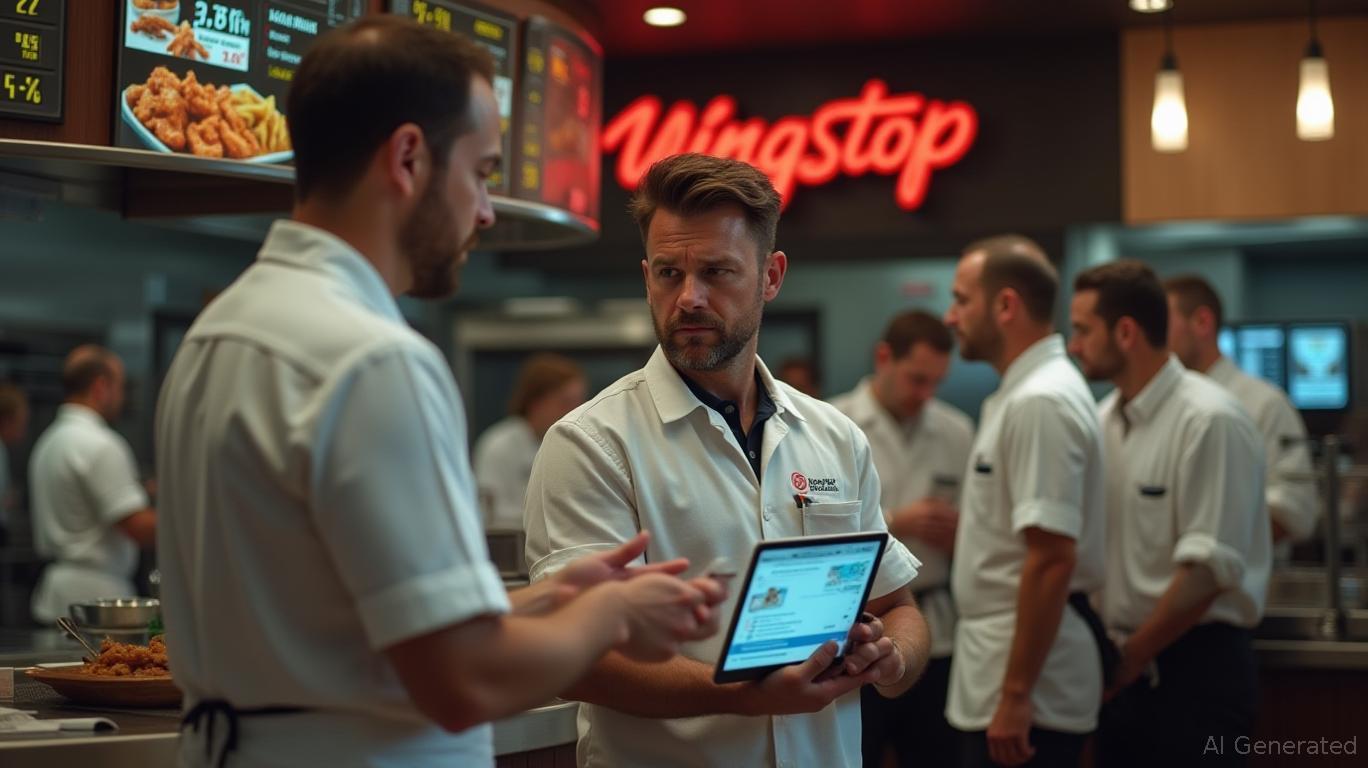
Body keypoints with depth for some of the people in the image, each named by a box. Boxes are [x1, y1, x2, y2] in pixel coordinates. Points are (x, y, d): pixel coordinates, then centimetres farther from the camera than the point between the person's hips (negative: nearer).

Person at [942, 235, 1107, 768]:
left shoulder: (1038, 403, -18)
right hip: (998, 664, 10)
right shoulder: (1022, 391, 14)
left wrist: (1015, 694, -24)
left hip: (1027, 680, -10)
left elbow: (1051, 558, -25)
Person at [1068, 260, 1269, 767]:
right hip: (1124, 669, 7)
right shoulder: (1106, 420, 8)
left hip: (1195, 667, -6)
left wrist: (1131, 658, -10)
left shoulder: (1209, 421, -14)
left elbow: (1209, 569, -18)